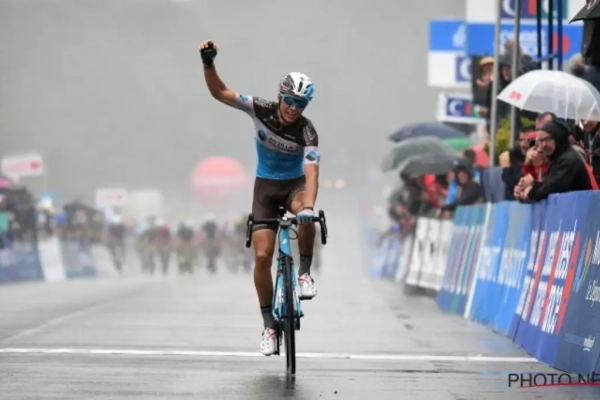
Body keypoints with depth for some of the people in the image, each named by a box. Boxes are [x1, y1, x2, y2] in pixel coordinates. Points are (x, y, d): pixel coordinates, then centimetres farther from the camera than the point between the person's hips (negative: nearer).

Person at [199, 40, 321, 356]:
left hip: (294, 184, -1)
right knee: (262, 256, -10)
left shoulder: (307, 131, -22)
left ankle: (304, 274, -15)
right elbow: (220, 93, -15)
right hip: (266, 185, 2)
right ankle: (269, 324, 2)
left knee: (305, 216, -39)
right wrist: (208, 63, -33)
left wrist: (308, 206, -51)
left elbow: (312, 172, -34)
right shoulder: (261, 110, -16)